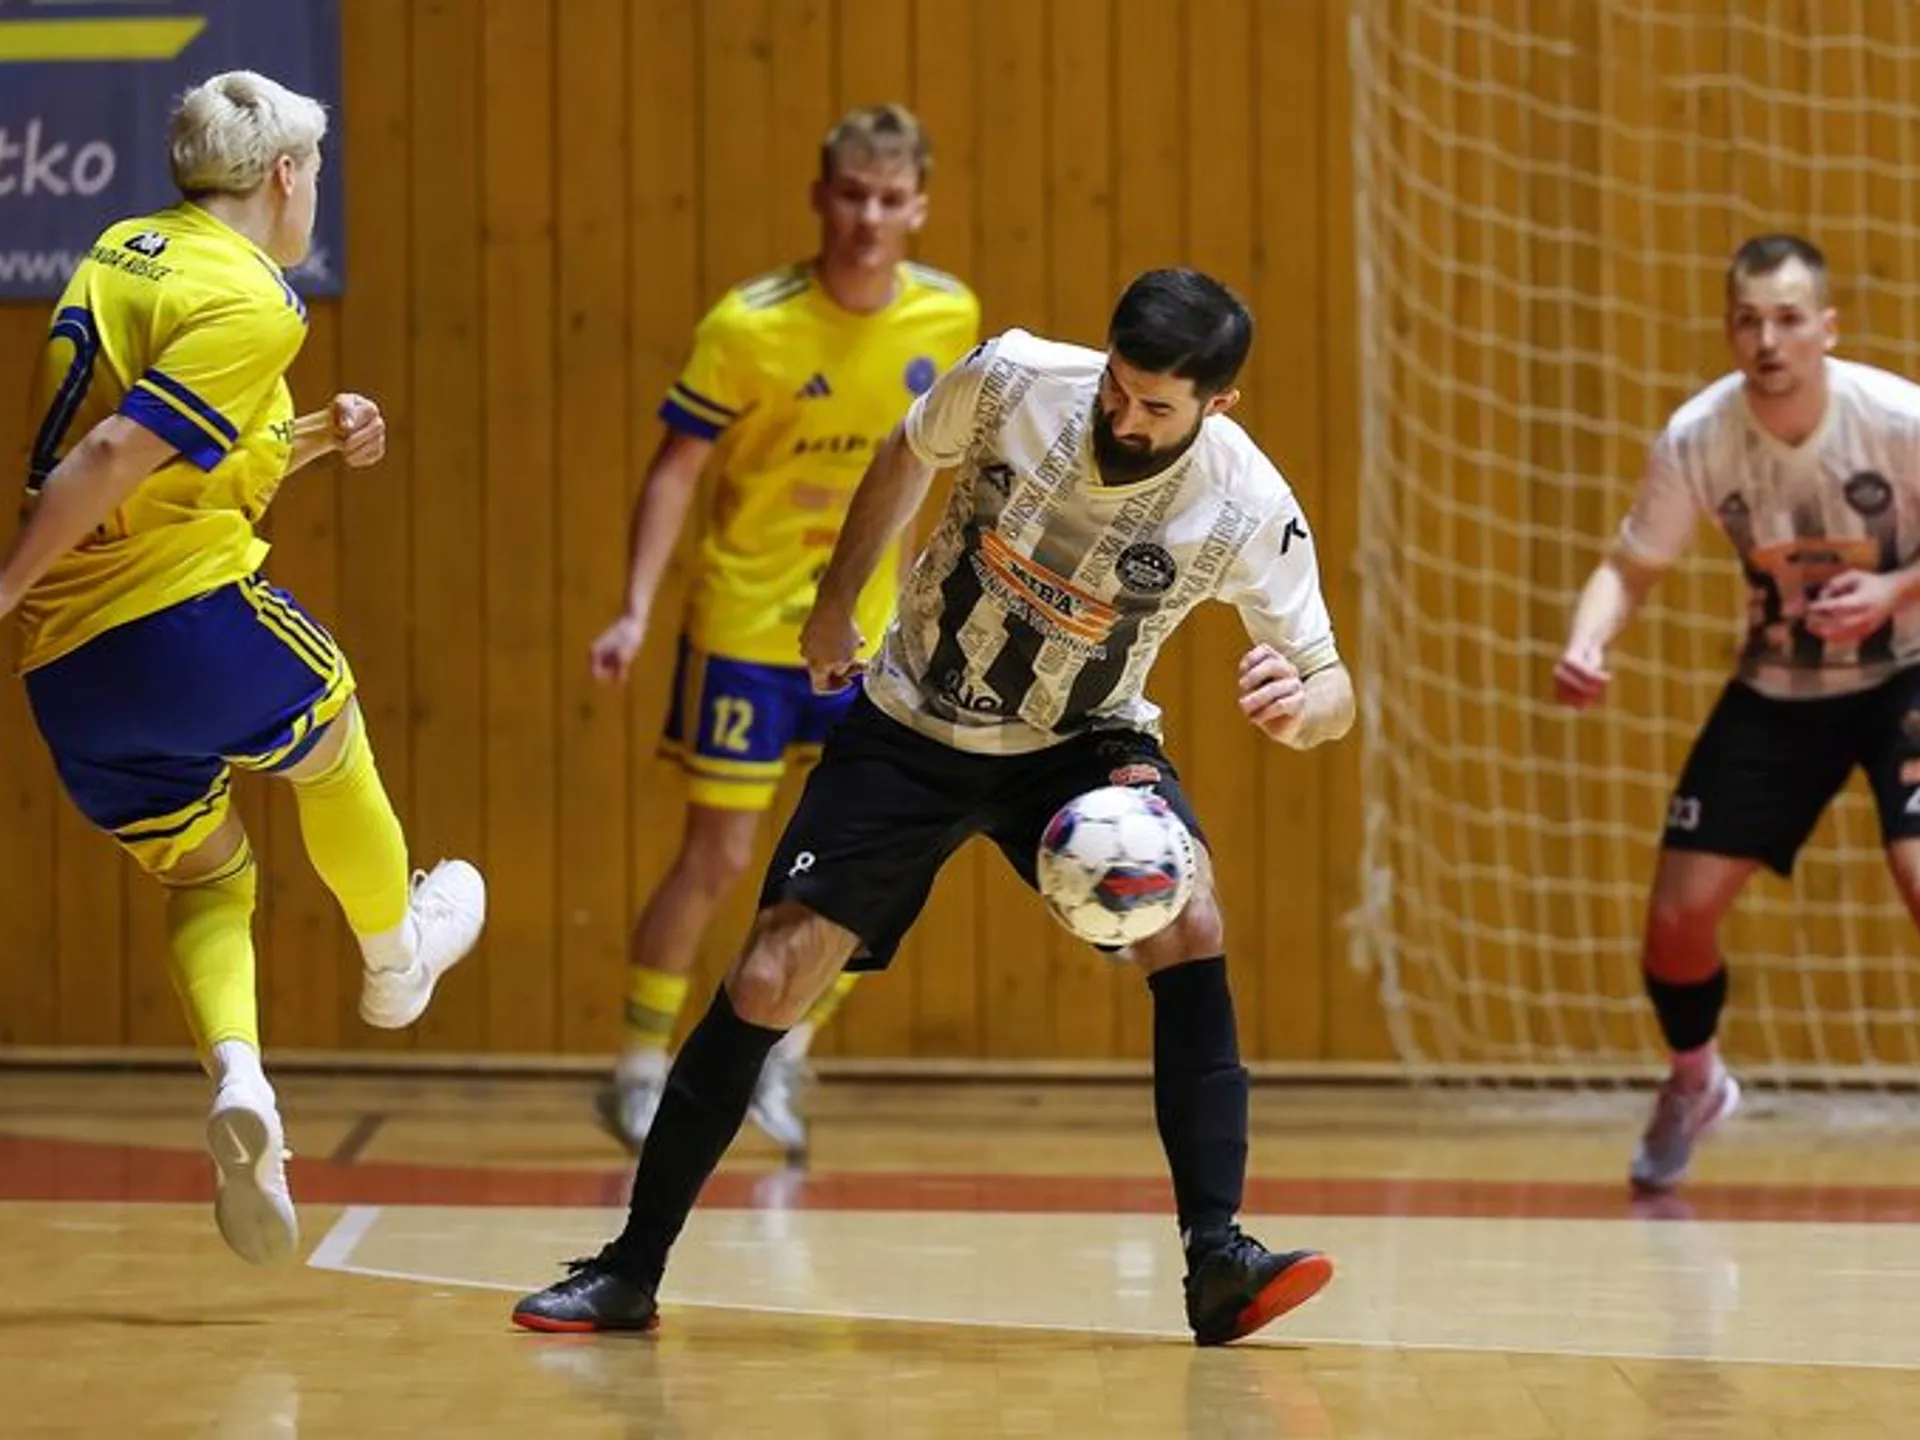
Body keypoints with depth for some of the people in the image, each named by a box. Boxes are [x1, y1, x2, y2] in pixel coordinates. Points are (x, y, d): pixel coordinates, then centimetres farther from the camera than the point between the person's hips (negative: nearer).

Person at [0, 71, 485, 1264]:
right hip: (191, 616, -7)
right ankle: (397, 954, 47)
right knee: (331, 742, 25)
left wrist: (308, 441, 25)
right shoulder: (249, 303, -11)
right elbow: (116, 459, -21)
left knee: (207, 880, 19)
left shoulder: (118, 257, 13)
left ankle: (237, 1078, -6)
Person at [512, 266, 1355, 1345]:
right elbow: (909, 458, 2)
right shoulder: (1014, 378, -22)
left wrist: (1300, 707, -42)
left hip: (1082, 741, 0)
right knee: (770, 979, -7)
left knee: (1191, 928, -27)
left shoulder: (1250, 514, -24)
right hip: (913, 725, 0)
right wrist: (836, 603, 12)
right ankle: (630, 1272, 5)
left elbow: (1332, 688, -17)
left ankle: (1218, 1256, -23)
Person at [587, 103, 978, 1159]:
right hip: (745, 625, -4)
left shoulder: (948, 316, -5)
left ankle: (781, 1060, 19)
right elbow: (676, 468, -12)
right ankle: (638, 1074, 14)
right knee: (718, 856, -1)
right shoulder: (750, 327, -18)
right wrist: (635, 612, -20)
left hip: (866, 629, 4)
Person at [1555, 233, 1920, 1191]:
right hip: (1777, 691, 3)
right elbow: (1631, 568, -7)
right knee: (1677, 914, -1)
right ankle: (1694, 1084, 31)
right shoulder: (1696, 439, -17)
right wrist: (1587, 645, -27)